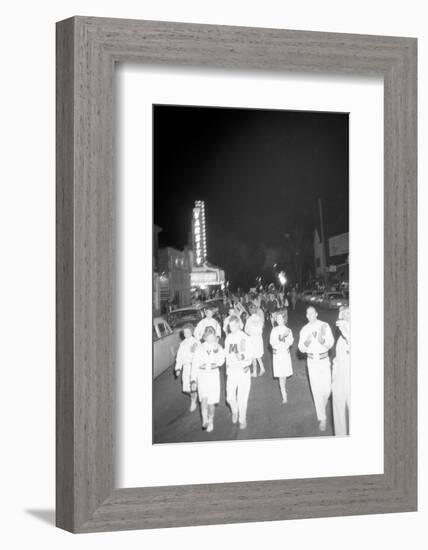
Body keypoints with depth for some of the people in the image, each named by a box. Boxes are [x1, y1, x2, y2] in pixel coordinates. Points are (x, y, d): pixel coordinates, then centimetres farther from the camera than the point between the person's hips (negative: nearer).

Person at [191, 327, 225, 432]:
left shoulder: (218, 348, -2)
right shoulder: (200, 348, -3)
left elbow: (221, 361, -18)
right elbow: (195, 364, -1)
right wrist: (193, 380, -7)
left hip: (214, 375, 0)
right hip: (202, 375, 0)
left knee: (211, 401, 6)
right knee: (204, 399, -16)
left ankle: (210, 421, 24)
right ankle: (204, 420, -3)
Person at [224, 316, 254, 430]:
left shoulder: (245, 338, -8)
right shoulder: (229, 337, 6)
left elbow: (250, 354, -9)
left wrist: (243, 356, -28)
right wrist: (227, 366, 13)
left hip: (243, 370, -4)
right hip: (232, 371, 4)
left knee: (242, 398, -2)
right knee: (230, 397, 1)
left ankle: (242, 420, 12)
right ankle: (234, 411, 31)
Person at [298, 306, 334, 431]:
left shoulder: (325, 326, -6)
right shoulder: (304, 329, 1)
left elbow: (330, 343, -11)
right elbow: (301, 348, 0)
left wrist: (322, 340, -31)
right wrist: (306, 342, -22)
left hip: (324, 360, -1)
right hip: (312, 361, 1)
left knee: (327, 389, 0)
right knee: (316, 390, 1)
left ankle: (322, 406, 35)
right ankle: (322, 418, 9)